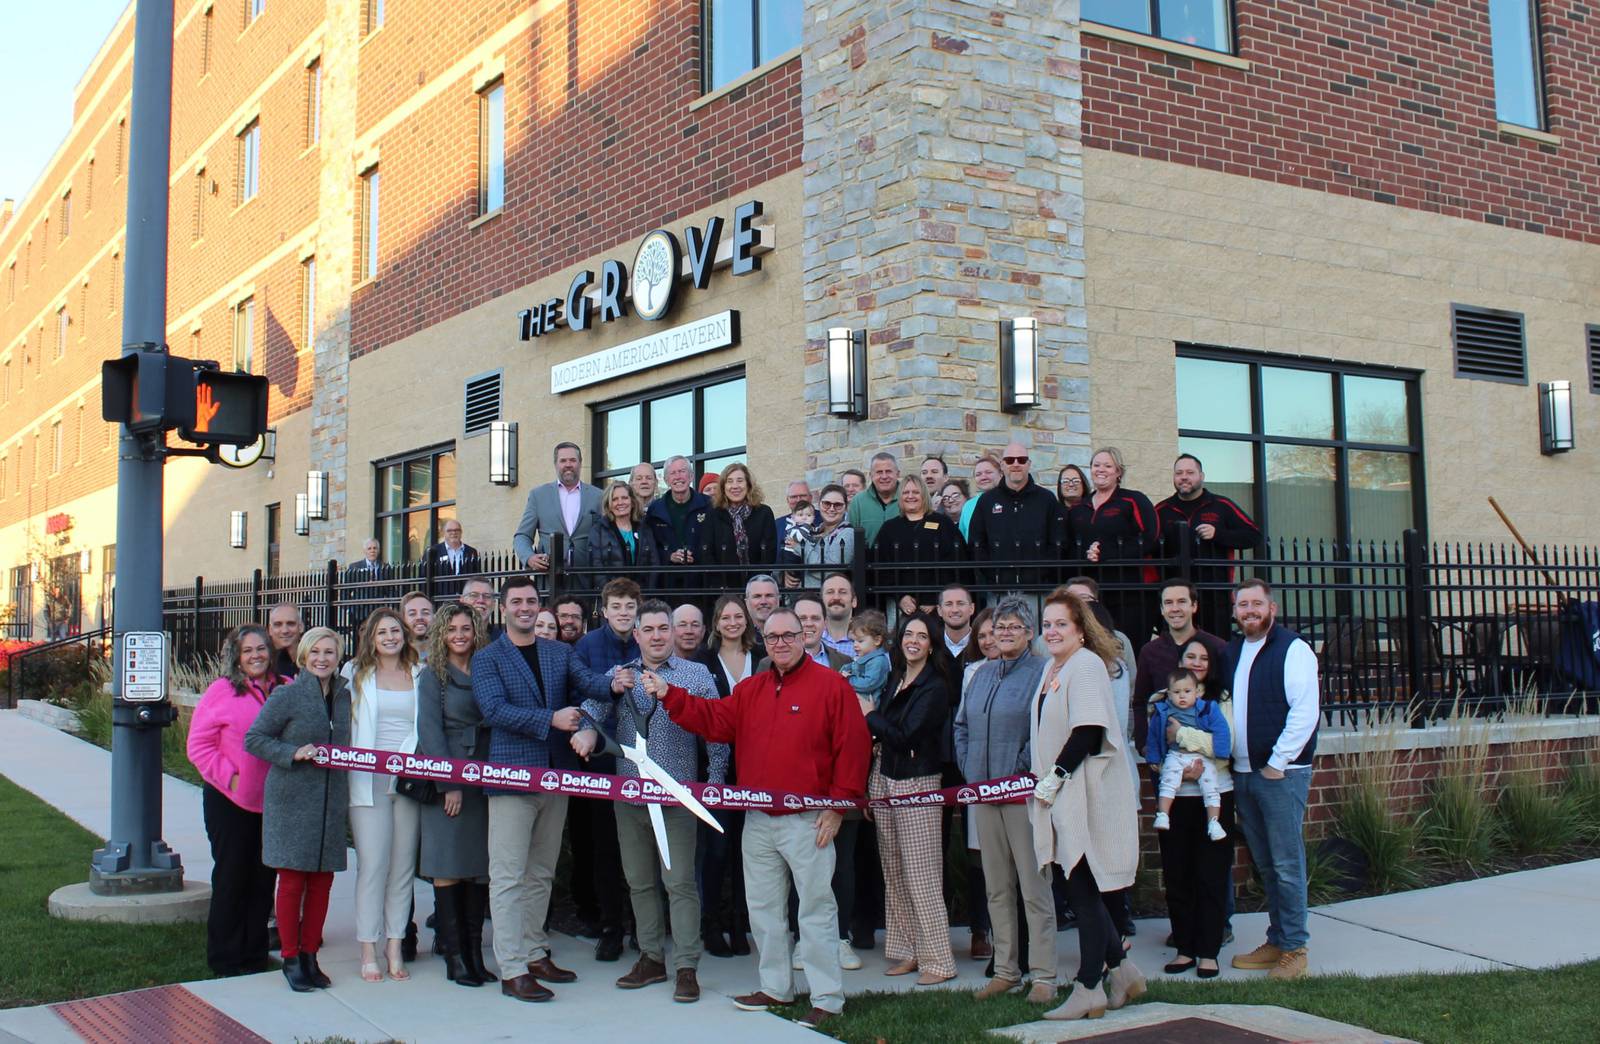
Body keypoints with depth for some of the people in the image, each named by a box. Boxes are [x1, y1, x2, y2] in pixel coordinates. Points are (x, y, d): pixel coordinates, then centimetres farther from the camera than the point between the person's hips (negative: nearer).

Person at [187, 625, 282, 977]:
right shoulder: (221, 691, -5)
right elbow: (199, 746, -5)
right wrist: (229, 778, -14)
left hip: (273, 800, 3)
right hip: (230, 801, -3)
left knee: (263, 877, 10)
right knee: (231, 876, 4)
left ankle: (255, 955, 23)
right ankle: (225, 957, 17)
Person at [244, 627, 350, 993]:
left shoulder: (344, 696, 9)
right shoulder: (286, 695, -6)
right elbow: (253, 739, -6)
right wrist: (293, 753, -16)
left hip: (331, 800, 5)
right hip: (292, 799, -5)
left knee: (322, 881, 8)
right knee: (292, 879, 1)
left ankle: (309, 955, 20)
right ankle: (290, 959, 13)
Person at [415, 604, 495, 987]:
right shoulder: (433, 676, 2)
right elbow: (430, 731, -5)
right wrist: (449, 784, -13)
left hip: (484, 781, 4)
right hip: (446, 783, -4)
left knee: (480, 868, 3)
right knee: (448, 869, -2)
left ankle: (474, 952, 8)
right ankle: (453, 956, 2)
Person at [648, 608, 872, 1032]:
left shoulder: (831, 685, -6)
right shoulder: (750, 689, 12)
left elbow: (853, 746, -9)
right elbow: (715, 721, 4)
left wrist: (838, 806, -12)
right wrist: (668, 695, -7)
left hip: (808, 821, -6)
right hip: (758, 822, 6)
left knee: (816, 909, -2)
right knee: (763, 907, 14)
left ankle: (828, 999, 6)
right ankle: (775, 987, 28)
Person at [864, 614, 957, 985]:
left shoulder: (935, 687, -9)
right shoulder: (895, 680, 13)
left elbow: (904, 736, -17)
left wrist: (869, 715, -5)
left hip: (916, 784, -7)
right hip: (882, 779, 7)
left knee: (921, 875, -6)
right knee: (894, 873, 9)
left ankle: (939, 961, -1)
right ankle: (908, 951, 17)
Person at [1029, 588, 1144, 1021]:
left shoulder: (1086, 665, -13)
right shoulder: (1052, 668, 14)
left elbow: (1087, 731, -20)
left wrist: (1054, 777, -16)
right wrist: (1042, 781, 9)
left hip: (1087, 795, -9)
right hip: (1062, 797, 9)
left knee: (1083, 890, -2)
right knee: (1078, 890, 12)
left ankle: (1088, 989, 6)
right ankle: (1121, 971, 25)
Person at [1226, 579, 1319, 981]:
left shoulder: (1292, 649, -8)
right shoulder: (1232, 651, 14)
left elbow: (1305, 712, -15)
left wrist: (1276, 763, -15)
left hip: (1281, 772, -7)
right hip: (1243, 772, 7)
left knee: (1286, 862, -3)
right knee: (1263, 863, 12)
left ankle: (1293, 948, 6)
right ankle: (1276, 941, 21)